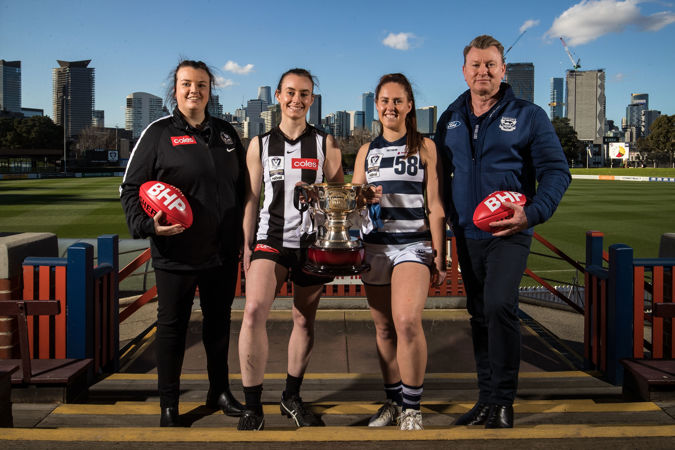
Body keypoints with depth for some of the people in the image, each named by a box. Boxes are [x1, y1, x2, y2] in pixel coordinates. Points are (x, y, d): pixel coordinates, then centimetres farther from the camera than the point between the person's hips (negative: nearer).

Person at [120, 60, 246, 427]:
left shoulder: (226, 133, 10)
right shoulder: (158, 133, -3)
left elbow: (242, 187, 15)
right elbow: (131, 188, -3)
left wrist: (241, 237, 11)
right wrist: (146, 224, -19)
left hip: (223, 252, 4)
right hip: (176, 254, -4)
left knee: (219, 321, 16)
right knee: (172, 325, 6)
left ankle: (220, 391, 33)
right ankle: (168, 406, 21)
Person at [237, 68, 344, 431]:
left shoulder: (325, 144, 7)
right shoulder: (260, 145, 8)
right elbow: (251, 198, 11)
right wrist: (247, 244, 7)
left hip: (312, 242, 1)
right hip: (271, 238, -1)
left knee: (305, 320, 9)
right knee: (254, 310, -20)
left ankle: (291, 397, 28)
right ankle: (252, 408, -9)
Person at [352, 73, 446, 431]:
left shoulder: (424, 147, 5)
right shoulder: (366, 152, 14)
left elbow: (435, 207, 1)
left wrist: (439, 256, -3)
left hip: (414, 244, -4)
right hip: (374, 245, 4)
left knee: (407, 321, -20)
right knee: (384, 328, 7)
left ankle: (412, 408, -5)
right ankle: (392, 402, 22)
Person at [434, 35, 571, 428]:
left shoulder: (528, 115, -2)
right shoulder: (451, 119, 10)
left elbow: (557, 171, -4)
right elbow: (440, 172, 18)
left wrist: (533, 213, -19)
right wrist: (442, 218, 7)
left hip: (509, 233, -5)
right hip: (467, 234, 5)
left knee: (499, 305, -20)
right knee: (479, 314, 10)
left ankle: (504, 401, -4)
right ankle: (487, 399, 22)